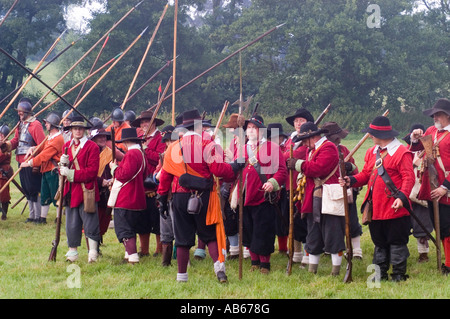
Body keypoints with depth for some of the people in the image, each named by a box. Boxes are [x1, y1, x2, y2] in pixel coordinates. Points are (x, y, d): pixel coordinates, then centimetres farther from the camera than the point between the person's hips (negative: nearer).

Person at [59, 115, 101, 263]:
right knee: (71, 223, 8)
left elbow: (92, 172, -13)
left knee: (90, 223, -5)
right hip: (71, 191, 5)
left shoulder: (92, 147, -5)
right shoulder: (67, 146, 14)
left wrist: (71, 174, -18)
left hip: (86, 191, -5)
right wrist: (63, 164, -8)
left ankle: (93, 253, 1)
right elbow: (63, 170, 15)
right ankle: (72, 251, 18)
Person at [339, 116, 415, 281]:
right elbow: (366, 174, 15)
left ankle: (399, 274, 8)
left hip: (395, 208, -7)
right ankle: (380, 273, 21)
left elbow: (409, 177, -14)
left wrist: (402, 196, -26)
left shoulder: (401, 152, -10)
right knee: (379, 242, 14)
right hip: (375, 208, 7)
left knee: (397, 241, 0)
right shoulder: (371, 152, 14)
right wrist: (351, 180, -3)